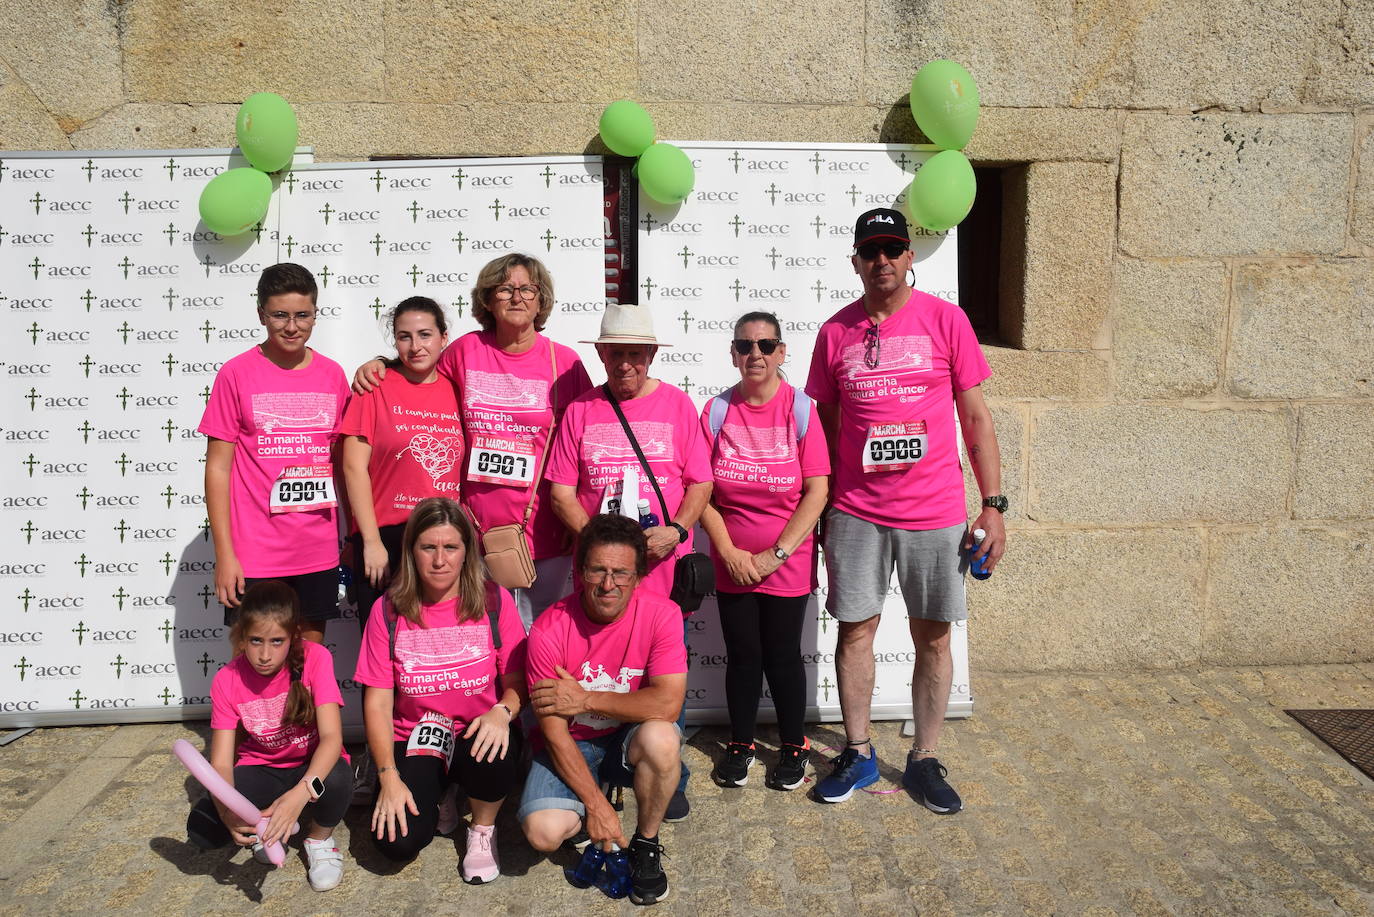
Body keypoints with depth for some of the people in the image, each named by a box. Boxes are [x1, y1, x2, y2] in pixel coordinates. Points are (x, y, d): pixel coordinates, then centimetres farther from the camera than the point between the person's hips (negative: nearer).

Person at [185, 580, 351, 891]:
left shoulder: (315, 658, -20)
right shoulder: (226, 682, -13)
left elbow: (332, 736, -29)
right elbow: (221, 763, -17)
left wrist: (301, 793, -46)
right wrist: (228, 811, -39)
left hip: (312, 764, -2)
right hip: (260, 769, 2)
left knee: (336, 780, -37)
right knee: (201, 829, -23)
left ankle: (320, 837, -2)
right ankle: (268, 822, 9)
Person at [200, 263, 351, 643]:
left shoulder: (332, 374, 6)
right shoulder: (237, 374, -4)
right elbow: (217, 467, -4)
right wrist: (224, 554, -8)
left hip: (319, 551, 3)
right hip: (255, 553, -3)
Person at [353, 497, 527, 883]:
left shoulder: (494, 601, -5)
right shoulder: (388, 610, -4)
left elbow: (517, 682, -3)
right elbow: (378, 702, -4)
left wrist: (502, 712, -26)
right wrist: (388, 776, -13)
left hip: (477, 735, 0)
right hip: (414, 743, 1)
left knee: (494, 758, -36)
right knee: (397, 843, -21)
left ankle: (483, 830, -1)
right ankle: (434, 802, 16)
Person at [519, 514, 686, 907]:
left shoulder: (661, 615, -17)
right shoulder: (549, 630, -19)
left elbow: (668, 704, -26)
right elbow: (554, 731, -16)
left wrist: (586, 699, -23)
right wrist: (596, 805, -20)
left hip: (630, 741, 0)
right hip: (571, 745, 0)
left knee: (660, 738, -34)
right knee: (543, 832, -25)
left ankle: (645, 844, -5)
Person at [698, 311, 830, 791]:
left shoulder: (801, 409, -7)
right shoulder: (717, 410, -1)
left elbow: (817, 491, -10)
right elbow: (702, 491, -1)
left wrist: (776, 554, -13)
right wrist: (729, 552, -10)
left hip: (788, 563, -2)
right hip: (732, 564, 2)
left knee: (782, 655, 5)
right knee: (742, 655, 9)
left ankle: (793, 746, 24)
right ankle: (741, 744, 27)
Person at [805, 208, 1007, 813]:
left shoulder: (945, 320, 0)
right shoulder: (836, 332, 5)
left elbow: (976, 417, 2)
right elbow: (824, 423, 11)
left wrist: (994, 505, -2)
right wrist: (817, 507, 9)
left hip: (935, 510, -1)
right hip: (856, 512, 1)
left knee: (933, 637, 7)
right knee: (855, 630, 7)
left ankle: (924, 760, 22)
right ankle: (857, 755, 23)